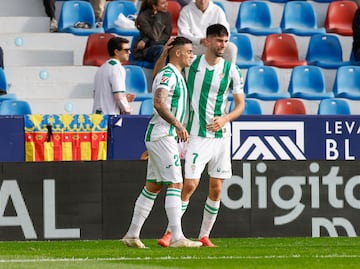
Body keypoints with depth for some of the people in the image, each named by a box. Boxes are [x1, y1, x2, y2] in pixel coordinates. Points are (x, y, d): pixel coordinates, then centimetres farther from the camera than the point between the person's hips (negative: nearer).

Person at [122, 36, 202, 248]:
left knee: (153, 186, 12)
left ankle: (132, 235, 15)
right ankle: (177, 237, -18)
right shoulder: (167, 75, -13)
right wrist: (177, 124, -30)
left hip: (167, 137, 10)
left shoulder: (177, 76, 20)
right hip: (162, 135, -10)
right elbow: (159, 103, -27)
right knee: (175, 185, -13)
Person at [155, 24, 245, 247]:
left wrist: (225, 119, -14)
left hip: (221, 135, 2)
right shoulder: (192, 64, -1)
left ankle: (204, 236, 14)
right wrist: (165, 53, -9)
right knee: (190, 184, -13)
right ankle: (170, 232, -5)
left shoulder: (231, 70, 1)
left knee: (216, 188, 3)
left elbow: (240, 105, 4)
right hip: (197, 134, -2)